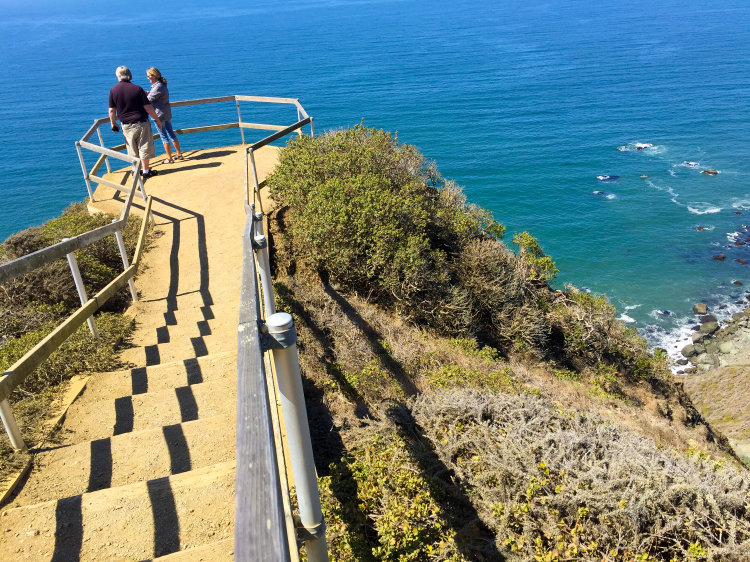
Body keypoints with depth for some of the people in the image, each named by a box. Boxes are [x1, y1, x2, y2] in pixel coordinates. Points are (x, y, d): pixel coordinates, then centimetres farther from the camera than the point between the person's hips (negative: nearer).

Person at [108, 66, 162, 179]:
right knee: (144, 148, 6)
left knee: (133, 150, 15)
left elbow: (112, 110, -1)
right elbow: (148, 107, -13)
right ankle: (146, 171, 10)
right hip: (141, 123, -3)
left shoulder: (113, 90, -3)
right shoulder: (137, 89, -11)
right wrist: (157, 120, -2)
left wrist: (113, 123, 13)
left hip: (126, 125, 3)